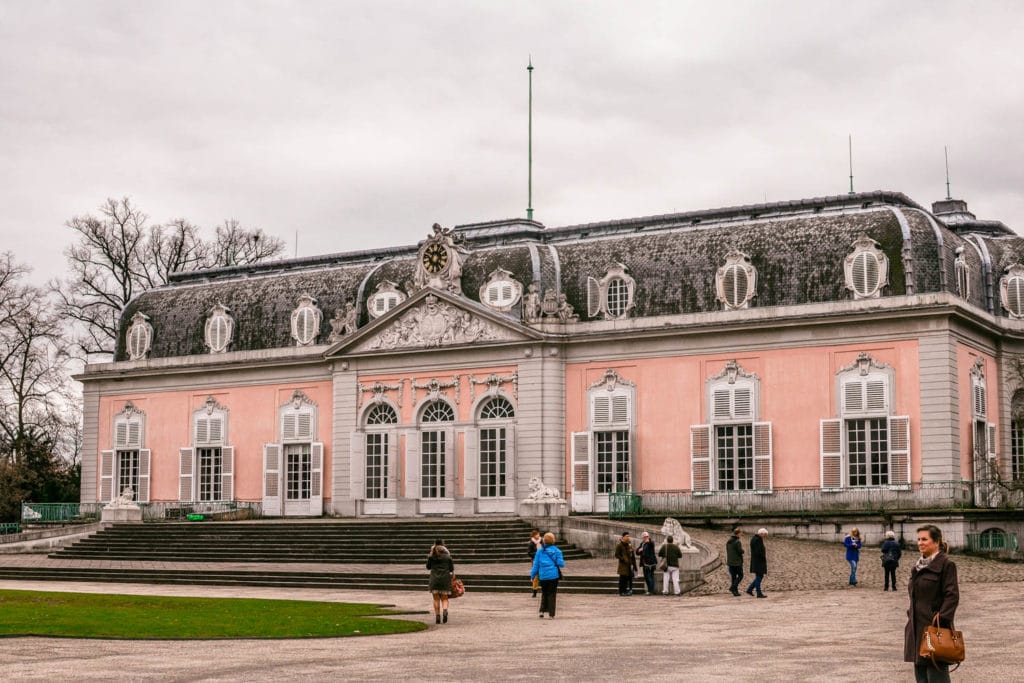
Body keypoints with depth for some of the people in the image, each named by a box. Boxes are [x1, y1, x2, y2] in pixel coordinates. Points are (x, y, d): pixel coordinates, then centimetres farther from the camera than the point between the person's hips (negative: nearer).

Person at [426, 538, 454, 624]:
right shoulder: (447, 556, -1)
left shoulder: (431, 556, -1)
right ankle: (445, 611, -21)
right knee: (444, 598, 7)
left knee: (436, 599, 9)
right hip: (445, 578, 0)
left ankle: (437, 617, 4)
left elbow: (428, 567, 8)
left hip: (434, 578, 0)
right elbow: (451, 569, 1)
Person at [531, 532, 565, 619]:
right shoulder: (556, 551, -5)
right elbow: (561, 564, -7)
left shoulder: (539, 551, 1)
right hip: (553, 575, -2)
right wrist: (563, 562, 17)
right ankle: (551, 614, 5)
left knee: (544, 593, 18)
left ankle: (542, 611, 5)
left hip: (543, 576, 2)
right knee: (551, 594, 6)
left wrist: (533, 575, 11)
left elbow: (536, 564, 3)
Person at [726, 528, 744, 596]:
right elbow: (741, 551, -17)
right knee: (740, 575, 5)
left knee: (733, 576, 12)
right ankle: (732, 587, -9)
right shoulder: (738, 542, -17)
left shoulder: (728, 542, 8)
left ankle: (735, 591, 13)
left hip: (730, 562, 7)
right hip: (737, 562, -7)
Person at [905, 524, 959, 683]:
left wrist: (941, 620, -21)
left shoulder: (946, 564, -9)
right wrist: (911, 615, 15)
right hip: (917, 628, 8)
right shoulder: (918, 566, 16)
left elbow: (952, 596, -14)